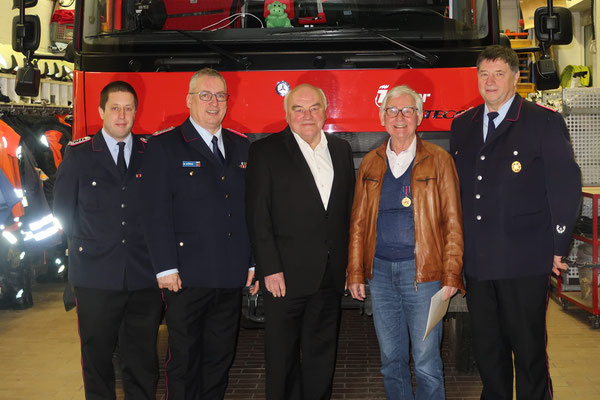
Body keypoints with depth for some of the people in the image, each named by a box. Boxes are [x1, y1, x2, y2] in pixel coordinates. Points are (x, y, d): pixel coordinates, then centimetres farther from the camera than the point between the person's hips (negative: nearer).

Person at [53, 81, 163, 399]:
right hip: (96, 274, -1)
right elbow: (63, 209, 6)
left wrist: (153, 248, 0)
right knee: (97, 357, 11)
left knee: (142, 360, 10)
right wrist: (86, 244, 3)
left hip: (143, 274, 1)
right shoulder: (77, 153, 3)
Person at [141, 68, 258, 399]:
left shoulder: (241, 146, 12)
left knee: (220, 358, 15)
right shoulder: (164, 146, -3)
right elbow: (157, 212, -8)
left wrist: (253, 261, 8)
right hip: (186, 277, -4)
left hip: (231, 277, 5)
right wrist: (166, 268, -13)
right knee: (184, 359, 7)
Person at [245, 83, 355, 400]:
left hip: (330, 274, 4)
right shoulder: (265, 151, -4)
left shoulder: (341, 150, 10)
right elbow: (258, 216, -8)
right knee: (283, 354, 8)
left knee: (321, 352, 16)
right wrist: (270, 268, -13)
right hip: (286, 273, -4)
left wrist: (347, 262, 7)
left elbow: (349, 208, 12)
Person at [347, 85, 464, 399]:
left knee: (426, 362, 2)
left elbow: (452, 221, -2)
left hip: (423, 271, -3)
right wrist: (355, 273, 6)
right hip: (380, 270, 4)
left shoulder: (439, 160, 1)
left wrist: (451, 275, -8)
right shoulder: (370, 164, 10)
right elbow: (358, 222, 11)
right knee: (391, 359, 14)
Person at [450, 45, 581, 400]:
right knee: (486, 347, 16)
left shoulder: (545, 122, -4)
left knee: (528, 348, 6)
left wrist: (558, 247, -8)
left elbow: (566, 187, -6)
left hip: (524, 261, -5)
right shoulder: (462, 125, 11)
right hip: (477, 260, 5)